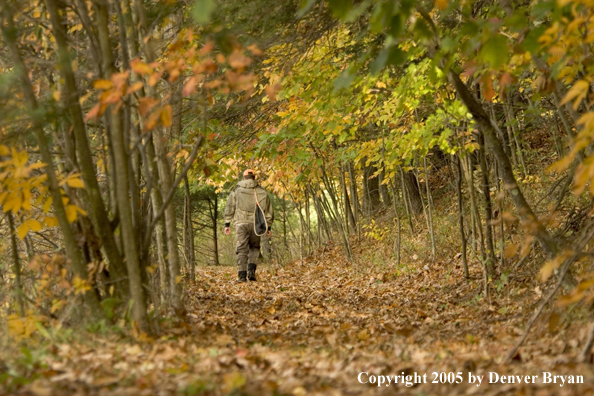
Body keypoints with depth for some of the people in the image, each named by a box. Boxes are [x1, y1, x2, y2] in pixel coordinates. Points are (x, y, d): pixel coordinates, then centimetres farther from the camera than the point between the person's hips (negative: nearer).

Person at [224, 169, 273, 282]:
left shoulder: (236, 191, 8)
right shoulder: (262, 192, 10)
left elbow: (229, 208, 6)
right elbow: (268, 210, 11)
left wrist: (227, 224, 10)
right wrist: (269, 227, 16)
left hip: (241, 223, -1)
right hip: (255, 223, 1)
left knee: (242, 249, 1)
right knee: (254, 247, 15)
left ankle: (242, 275, -5)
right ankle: (251, 270, -4)